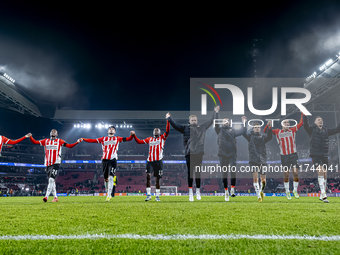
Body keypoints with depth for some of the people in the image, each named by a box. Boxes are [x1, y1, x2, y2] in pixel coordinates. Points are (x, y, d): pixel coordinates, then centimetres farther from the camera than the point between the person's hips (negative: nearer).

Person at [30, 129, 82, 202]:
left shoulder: (59, 141, 6)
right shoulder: (46, 141, 15)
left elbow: (70, 146, 1)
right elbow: (34, 142, 11)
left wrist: (77, 142, -10)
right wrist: (30, 137, -5)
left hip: (56, 163, -4)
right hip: (48, 163, 4)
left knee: (51, 179, -16)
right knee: (51, 181, 9)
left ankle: (46, 196, -18)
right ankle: (55, 197, 18)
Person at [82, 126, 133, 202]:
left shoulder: (117, 139, 12)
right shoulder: (103, 139, 16)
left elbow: (128, 139, 6)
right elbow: (92, 140, 11)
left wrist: (132, 135, -14)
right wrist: (83, 139, 2)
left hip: (112, 160, -2)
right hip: (105, 160, 3)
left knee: (110, 177, -17)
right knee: (106, 179, 8)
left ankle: (109, 195, -19)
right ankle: (107, 192, 26)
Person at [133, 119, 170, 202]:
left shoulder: (162, 138, 11)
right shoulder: (150, 139, 18)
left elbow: (167, 131, -5)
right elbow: (139, 141, 20)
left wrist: (168, 122, -13)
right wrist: (134, 135, 10)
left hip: (158, 161, -2)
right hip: (150, 161, 2)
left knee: (158, 179, 3)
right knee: (148, 176, -13)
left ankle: (157, 196, 11)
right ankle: (148, 195, -7)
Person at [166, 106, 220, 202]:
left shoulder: (202, 128, 14)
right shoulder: (185, 128, 9)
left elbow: (210, 121, 21)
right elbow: (176, 126, 4)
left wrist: (215, 112, 22)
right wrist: (169, 118, 0)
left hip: (199, 153, 2)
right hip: (189, 153, -1)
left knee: (198, 172, 6)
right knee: (190, 172, 1)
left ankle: (198, 191, 15)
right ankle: (190, 191, 7)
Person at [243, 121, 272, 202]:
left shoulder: (263, 136, 11)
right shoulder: (250, 135, 8)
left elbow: (269, 137, -9)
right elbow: (244, 133, -9)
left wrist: (269, 128, -21)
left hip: (263, 160, 2)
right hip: (253, 160, -2)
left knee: (263, 179, 7)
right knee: (255, 177, -11)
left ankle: (261, 191, 35)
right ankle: (258, 195, -6)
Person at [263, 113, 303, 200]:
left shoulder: (292, 130, 8)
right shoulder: (277, 132, 5)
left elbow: (301, 123, 9)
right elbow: (265, 132, 5)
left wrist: (302, 114, 7)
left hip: (293, 155, 1)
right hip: (284, 156, -1)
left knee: (296, 173, -2)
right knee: (286, 175, 3)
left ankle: (295, 191, 17)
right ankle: (287, 192, 19)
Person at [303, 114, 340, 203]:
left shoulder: (326, 131, 17)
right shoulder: (312, 129, 2)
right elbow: (305, 125, -16)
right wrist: (304, 115, -25)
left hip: (324, 155, 5)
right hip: (315, 155, -5)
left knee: (325, 175, 6)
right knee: (320, 172, -19)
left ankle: (322, 196, 15)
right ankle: (323, 194, -21)